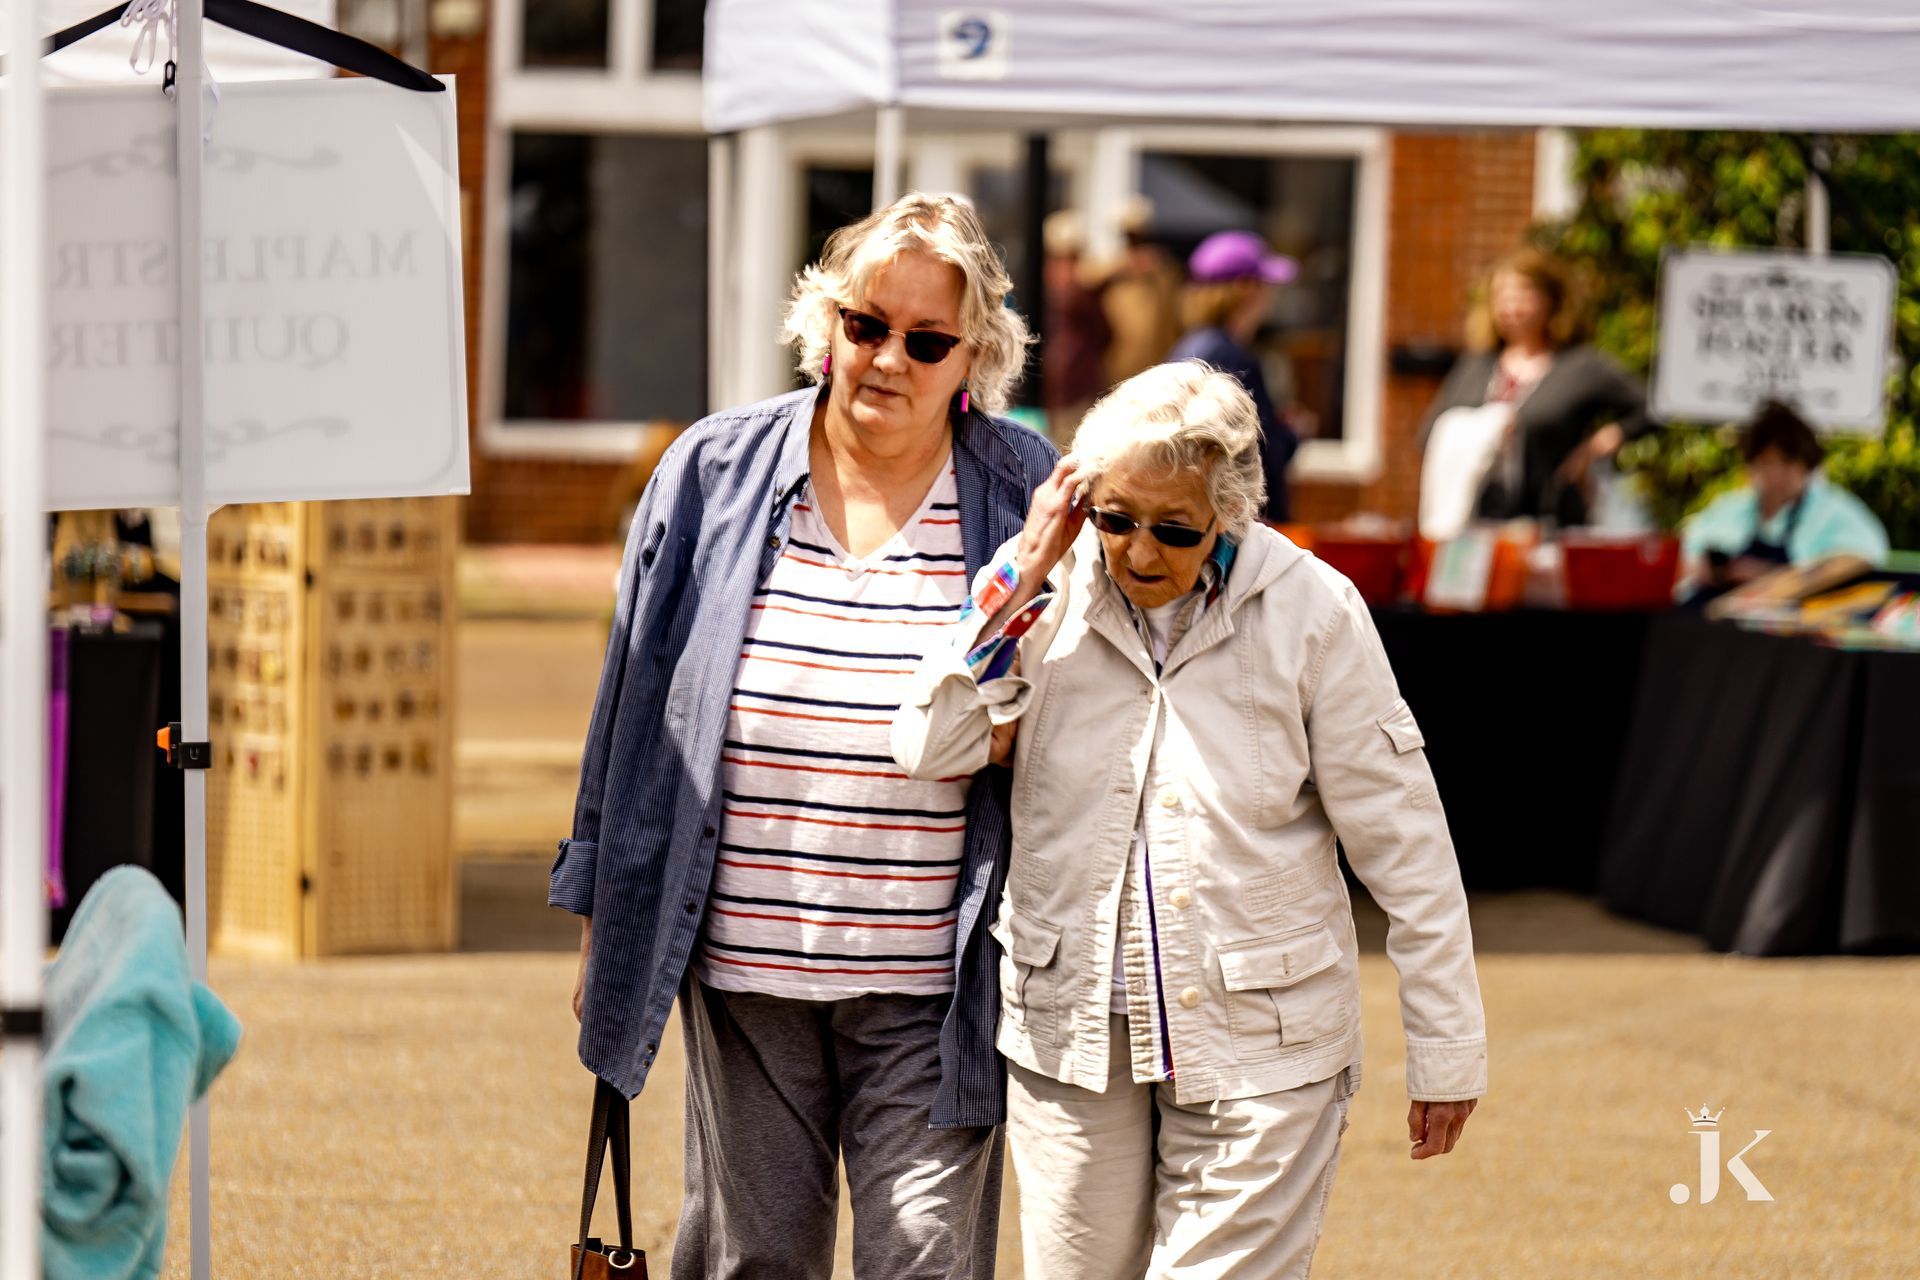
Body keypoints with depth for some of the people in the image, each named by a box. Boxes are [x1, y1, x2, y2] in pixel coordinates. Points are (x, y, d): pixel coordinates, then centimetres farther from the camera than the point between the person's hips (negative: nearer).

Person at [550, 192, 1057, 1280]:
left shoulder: (1027, 496, 0)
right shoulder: (716, 473, 4)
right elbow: (636, 695, 9)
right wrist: (602, 914, 10)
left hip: (928, 988, -2)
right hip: (742, 966, 2)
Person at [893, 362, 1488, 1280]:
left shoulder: (1309, 611, -9)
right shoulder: (1051, 598, -1)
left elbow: (1401, 841, -4)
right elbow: (930, 749, -12)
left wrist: (1446, 1051, -2)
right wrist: (1020, 577, -13)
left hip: (1257, 1042, -3)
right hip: (1070, 1029, 3)